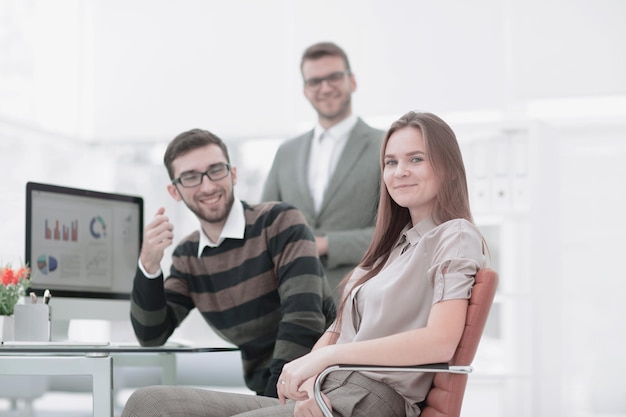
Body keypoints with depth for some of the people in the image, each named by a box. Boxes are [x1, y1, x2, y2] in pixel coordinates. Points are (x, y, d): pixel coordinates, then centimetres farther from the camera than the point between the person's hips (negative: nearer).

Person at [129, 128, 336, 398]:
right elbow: (151, 336, 5)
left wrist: (275, 398, -24)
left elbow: (303, 317, -19)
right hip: (264, 391, 6)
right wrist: (148, 266, -9)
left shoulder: (279, 221, -9)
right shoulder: (187, 256, 9)